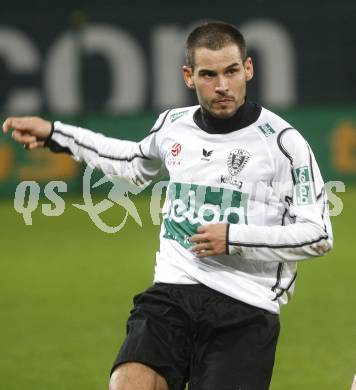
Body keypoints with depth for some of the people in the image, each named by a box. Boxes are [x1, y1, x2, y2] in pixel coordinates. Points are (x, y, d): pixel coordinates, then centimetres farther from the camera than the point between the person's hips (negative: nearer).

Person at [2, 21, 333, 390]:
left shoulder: (282, 141, -3)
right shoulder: (173, 125, 12)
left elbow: (318, 234, -3)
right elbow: (136, 164, 36)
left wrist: (234, 239, -11)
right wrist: (55, 135, 38)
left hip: (246, 312, -3)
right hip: (171, 293, 3)